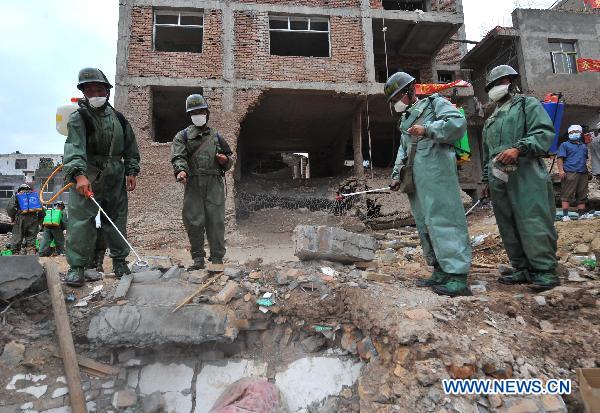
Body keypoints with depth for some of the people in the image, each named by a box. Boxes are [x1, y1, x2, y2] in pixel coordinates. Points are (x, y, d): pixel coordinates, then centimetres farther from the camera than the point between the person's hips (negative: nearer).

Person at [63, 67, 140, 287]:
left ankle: (119, 260, 21)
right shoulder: (78, 118, -4)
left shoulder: (119, 119, 12)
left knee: (117, 219, 9)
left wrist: (131, 172, 9)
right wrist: (79, 175, -33)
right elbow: (74, 148, -18)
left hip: (115, 178, 4)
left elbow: (131, 147, 18)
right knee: (81, 219, -10)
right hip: (86, 176, -4)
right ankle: (76, 266, -2)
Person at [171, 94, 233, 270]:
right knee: (193, 222, 0)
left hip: (214, 184, 1)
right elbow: (178, 156, -4)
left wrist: (225, 160, 1)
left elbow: (229, 161, 24)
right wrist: (181, 170, -25)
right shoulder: (183, 136, 12)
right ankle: (198, 259, 12)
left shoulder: (217, 137, 19)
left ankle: (217, 259, 5)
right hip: (193, 184, -1)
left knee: (216, 222, -3)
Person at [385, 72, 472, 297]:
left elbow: (458, 122, -8)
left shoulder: (434, 103, 8)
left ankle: (458, 276, -15)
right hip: (415, 177, 8)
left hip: (436, 171, -8)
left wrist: (427, 130, -15)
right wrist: (396, 174, 20)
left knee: (443, 220, -15)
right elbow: (402, 151, 30)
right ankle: (441, 271, 10)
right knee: (424, 224, 5)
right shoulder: (405, 120, 30)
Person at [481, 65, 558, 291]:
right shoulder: (491, 120, 29)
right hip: (499, 179, 7)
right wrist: (486, 180, 23)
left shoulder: (528, 105, 9)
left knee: (534, 223, -11)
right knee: (509, 227, 5)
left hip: (526, 175, -7)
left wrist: (519, 148, -21)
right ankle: (523, 269, 12)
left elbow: (544, 132, -6)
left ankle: (545, 270, -3)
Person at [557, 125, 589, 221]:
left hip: (583, 173, 6)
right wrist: (561, 170, -15)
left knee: (582, 196, 6)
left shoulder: (584, 146, 25)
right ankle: (565, 215, -11)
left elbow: (586, 159, 30)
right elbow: (560, 158, -2)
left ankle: (582, 214, 10)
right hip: (569, 173, -6)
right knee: (567, 195, -10)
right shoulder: (565, 145, 8)